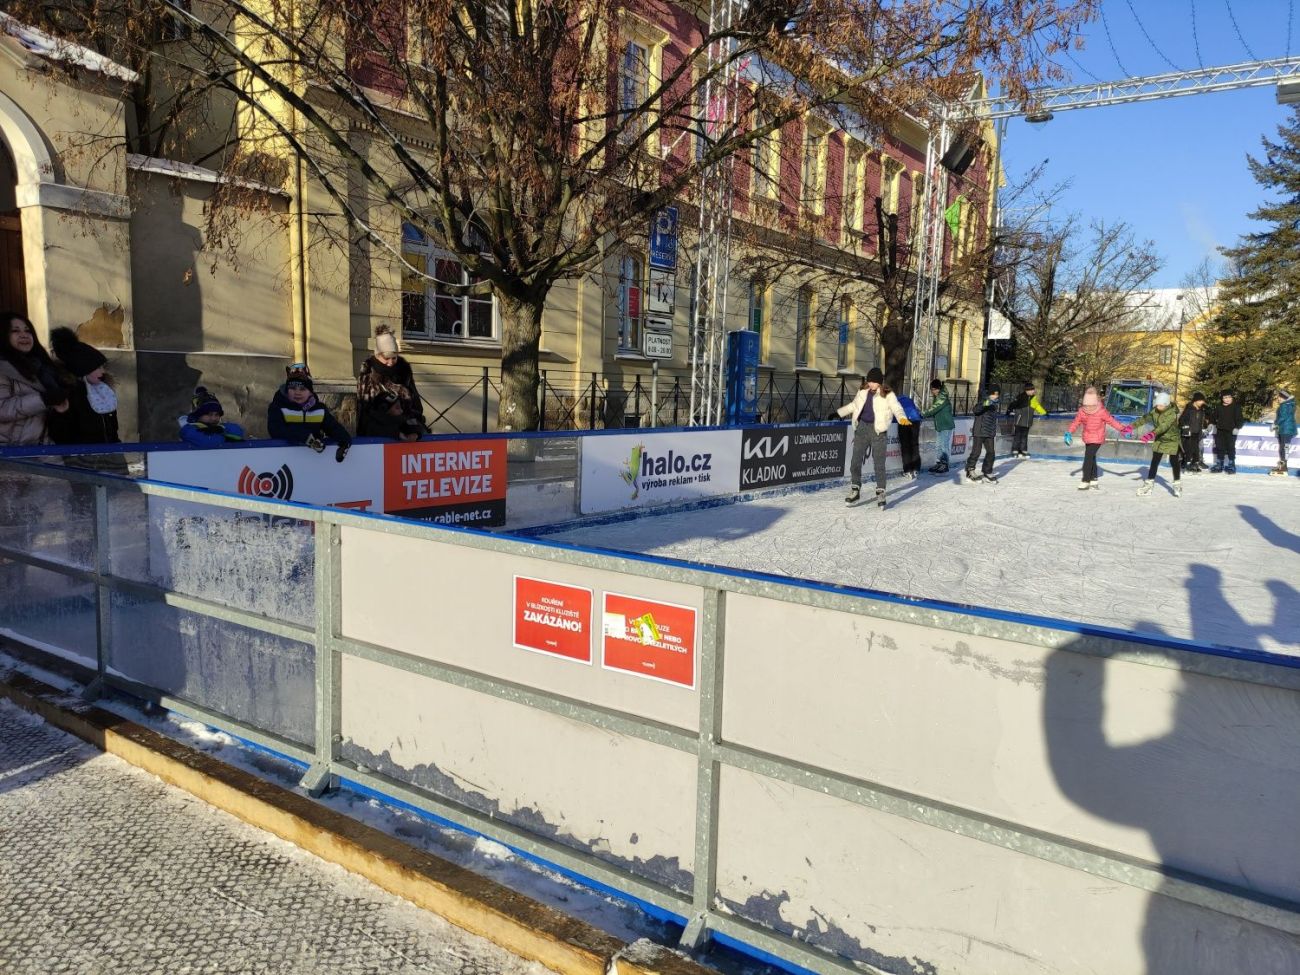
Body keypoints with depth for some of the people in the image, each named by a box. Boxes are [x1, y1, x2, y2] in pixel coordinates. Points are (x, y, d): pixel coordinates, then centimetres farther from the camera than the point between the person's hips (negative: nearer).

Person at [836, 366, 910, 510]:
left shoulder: (888, 395, -4)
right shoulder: (863, 392, 9)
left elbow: (897, 408, -16)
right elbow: (853, 405, 25)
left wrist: (902, 418, -36)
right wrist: (838, 413, 28)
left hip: (878, 430, -4)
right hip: (861, 428, 5)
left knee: (879, 463, -4)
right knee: (855, 461, 6)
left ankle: (880, 493, 6)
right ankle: (855, 489, 20)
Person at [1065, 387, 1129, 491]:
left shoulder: (1101, 412, -13)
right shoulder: (1082, 411, -2)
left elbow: (1111, 421, -8)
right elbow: (1076, 422, 6)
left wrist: (1122, 428, -13)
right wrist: (1069, 433, -3)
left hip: (1097, 439, -5)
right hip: (1087, 438, 5)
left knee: (1088, 458, -13)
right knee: (1092, 458, 15)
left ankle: (1085, 481, -9)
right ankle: (1093, 479, 27)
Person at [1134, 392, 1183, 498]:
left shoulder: (1172, 413, -26)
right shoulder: (1154, 411, -9)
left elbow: (1164, 425, -39)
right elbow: (1144, 419, -1)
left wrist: (1152, 433, -53)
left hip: (1172, 440, -4)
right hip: (1159, 440, 4)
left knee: (1174, 462, 4)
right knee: (1154, 462, 3)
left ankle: (1177, 485, 19)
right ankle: (1149, 483, 7)